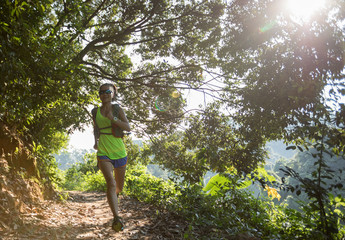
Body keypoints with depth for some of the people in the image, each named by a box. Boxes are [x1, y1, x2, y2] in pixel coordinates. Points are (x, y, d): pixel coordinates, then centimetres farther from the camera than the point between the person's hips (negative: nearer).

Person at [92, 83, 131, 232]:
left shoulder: (118, 110, 3)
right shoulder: (96, 111, 8)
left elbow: (128, 127, -9)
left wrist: (113, 119, -21)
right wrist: (96, 141, 10)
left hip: (119, 152, 1)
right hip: (103, 153, -1)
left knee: (119, 187, 13)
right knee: (111, 182, -23)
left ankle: (113, 196, 51)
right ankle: (116, 217, -29)